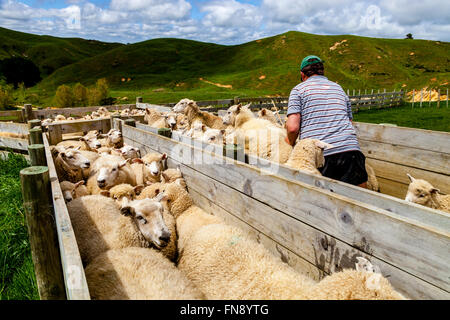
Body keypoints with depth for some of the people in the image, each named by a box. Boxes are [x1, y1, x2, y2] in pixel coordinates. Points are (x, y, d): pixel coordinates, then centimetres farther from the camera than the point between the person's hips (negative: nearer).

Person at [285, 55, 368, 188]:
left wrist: (291, 143, 15)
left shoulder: (299, 89, 10)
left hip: (318, 155, -3)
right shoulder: (339, 88, 25)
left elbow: (293, 127, -4)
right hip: (350, 149, 4)